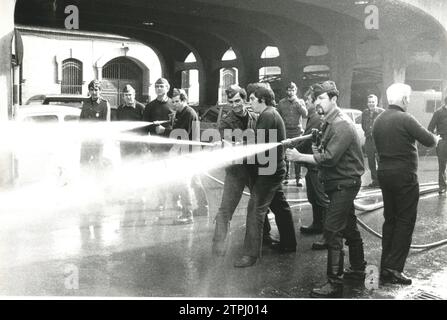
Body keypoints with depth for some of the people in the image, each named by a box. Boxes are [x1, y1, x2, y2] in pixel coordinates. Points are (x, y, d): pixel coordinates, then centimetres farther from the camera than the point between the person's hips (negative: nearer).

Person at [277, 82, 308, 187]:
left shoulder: (300, 101, 7)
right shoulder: (281, 102, 9)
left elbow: (305, 114, -7)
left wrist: (297, 102, -11)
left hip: (297, 132, -1)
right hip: (285, 132, 1)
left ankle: (298, 178, 4)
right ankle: (285, 177, 13)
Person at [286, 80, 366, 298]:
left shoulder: (342, 125, -20)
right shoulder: (329, 123, 11)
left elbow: (329, 158, -26)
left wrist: (300, 157, -21)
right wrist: (317, 151, -3)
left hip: (344, 184, -10)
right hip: (341, 183, 10)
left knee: (333, 231, -11)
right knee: (349, 228, 19)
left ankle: (334, 284, -7)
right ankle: (358, 270, 34)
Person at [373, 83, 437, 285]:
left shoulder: (378, 120, 8)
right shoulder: (405, 119, -15)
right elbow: (430, 141, -14)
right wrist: (433, 138, 9)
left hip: (384, 173, 8)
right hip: (404, 176, -7)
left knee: (390, 219, 15)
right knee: (405, 221, 0)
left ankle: (386, 265, 20)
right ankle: (393, 268, -3)